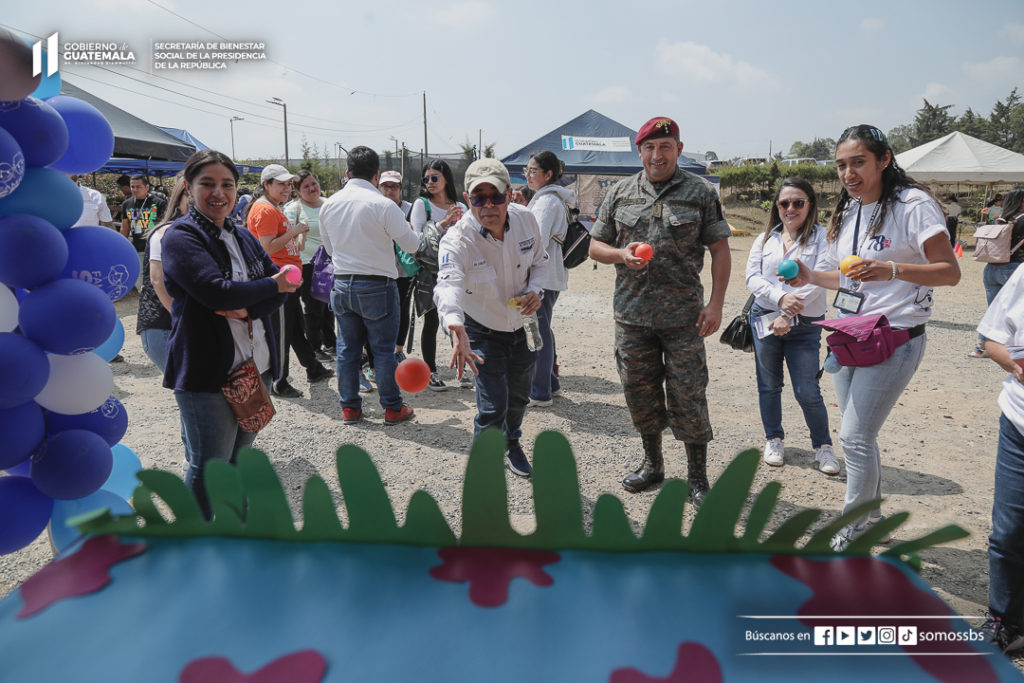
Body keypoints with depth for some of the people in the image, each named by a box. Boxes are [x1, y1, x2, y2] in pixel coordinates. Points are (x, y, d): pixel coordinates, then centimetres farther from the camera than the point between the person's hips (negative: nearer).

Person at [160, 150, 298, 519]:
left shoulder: (244, 237, 13)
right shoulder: (180, 237, -10)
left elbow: (280, 289, 2)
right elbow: (217, 292, -24)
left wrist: (248, 310, -17)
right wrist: (272, 285, -11)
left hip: (254, 364, 7)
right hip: (206, 371, -7)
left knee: (241, 455, 20)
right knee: (209, 465, 4)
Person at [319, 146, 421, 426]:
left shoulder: (328, 204, 3)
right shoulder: (383, 205, -15)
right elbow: (411, 244, -6)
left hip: (342, 284, 5)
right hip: (377, 285, -5)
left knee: (347, 348, 13)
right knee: (384, 350, 5)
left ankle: (349, 407, 21)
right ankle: (392, 408, 15)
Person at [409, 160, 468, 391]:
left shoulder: (460, 207, 12)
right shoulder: (422, 204, 0)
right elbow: (417, 238, -10)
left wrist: (460, 224, -7)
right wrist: (444, 223, -16)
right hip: (430, 269, -4)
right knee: (432, 321, -2)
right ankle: (431, 372, 8)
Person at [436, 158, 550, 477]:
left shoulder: (526, 219, -16)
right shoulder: (457, 239, -31)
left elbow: (539, 261, 3)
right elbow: (449, 284, -50)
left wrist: (535, 289, -18)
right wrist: (456, 327, -69)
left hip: (523, 326, 4)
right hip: (482, 332, -4)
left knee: (519, 396, 22)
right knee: (492, 406, -9)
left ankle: (511, 445, 51)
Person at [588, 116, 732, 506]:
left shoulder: (701, 193, 2)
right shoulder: (620, 194, 9)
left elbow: (720, 251, 1)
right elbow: (595, 246, 11)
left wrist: (716, 304, -8)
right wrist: (621, 254, -11)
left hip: (683, 316, -3)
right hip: (631, 314, 3)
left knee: (688, 395, 1)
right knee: (640, 392, 12)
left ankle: (697, 476, 16)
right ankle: (652, 464, 31)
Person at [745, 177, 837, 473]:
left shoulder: (822, 237, -2)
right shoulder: (766, 238, 9)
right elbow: (752, 277, -1)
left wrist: (788, 316, -18)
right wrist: (780, 297, -20)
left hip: (805, 325, -3)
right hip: (764, 318, 3)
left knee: (807, 391, -3)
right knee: (768, 385, 12)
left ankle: (823, 446, 17)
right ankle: (774, 440, 30)